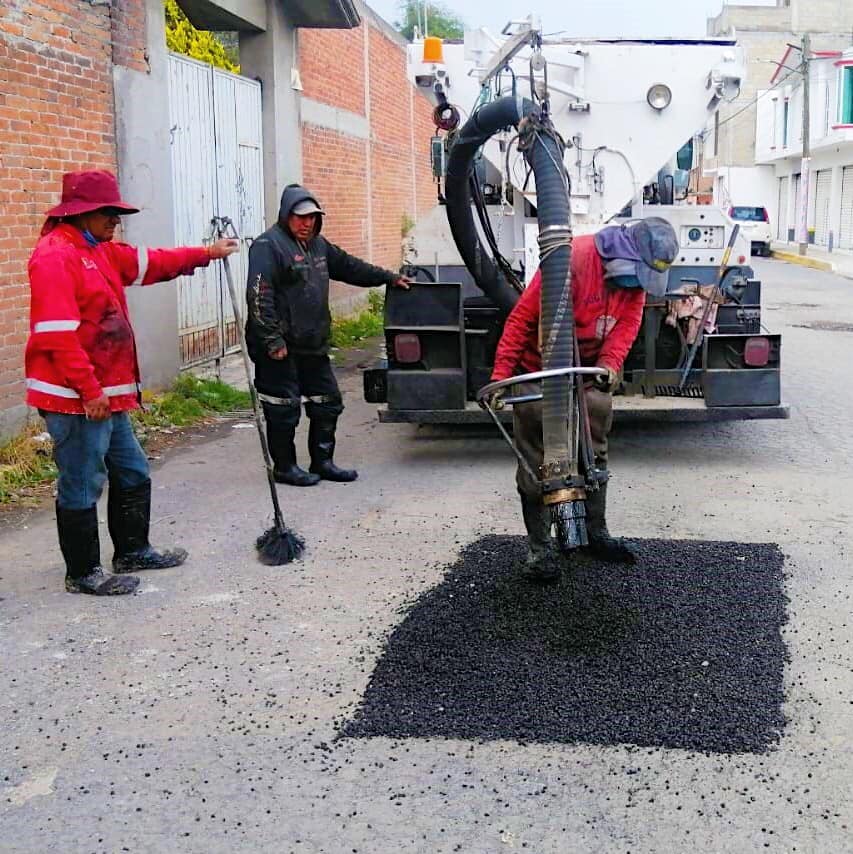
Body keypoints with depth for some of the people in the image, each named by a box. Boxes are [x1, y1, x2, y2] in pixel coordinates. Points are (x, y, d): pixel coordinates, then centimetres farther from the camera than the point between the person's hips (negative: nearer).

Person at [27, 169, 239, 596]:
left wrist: (204, 253, 32)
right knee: (82, 487, 0)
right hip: (75, 399, -11)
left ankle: (132, 551, 34)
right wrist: (89, 391, -22)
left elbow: (150, 262, 28)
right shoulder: (55, 256, -17)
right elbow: (57, 333, -23)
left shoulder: (99, 252, 15)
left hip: (107, 394, 11)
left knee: (132, 474, 19)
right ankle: (83, 574, 12)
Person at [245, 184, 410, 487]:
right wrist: (272, 340, -24)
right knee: (283, 409, -1)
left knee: (327, 402, 13)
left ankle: (322, 462, 24)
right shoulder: (268, 246, -13)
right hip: (280, 348, -9)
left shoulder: (317, 245, 16)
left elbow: (350, 267, 28)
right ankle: (284, 467, 12)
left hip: (313, 345, 9)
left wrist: (389, 278, 28)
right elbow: (259, 297, -20)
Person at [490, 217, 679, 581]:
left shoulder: (635, 273, -6)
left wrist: (610, 363, -29)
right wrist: (501, 374, -28)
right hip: (540, 371, -6)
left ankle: (597, 533, 28)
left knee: (595, 454, 14)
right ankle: (538, 548, 5)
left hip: (590, 373, 7)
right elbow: (522, 317, -26)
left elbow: (627, 323, -8)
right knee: (536, 462, -3)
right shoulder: (571, 260, -29)